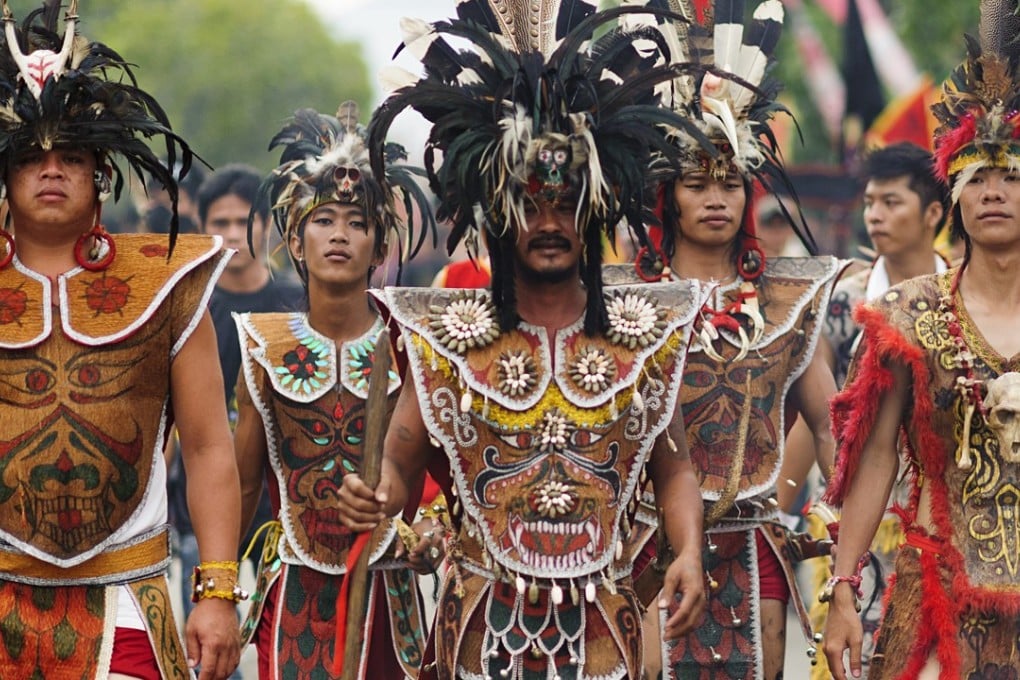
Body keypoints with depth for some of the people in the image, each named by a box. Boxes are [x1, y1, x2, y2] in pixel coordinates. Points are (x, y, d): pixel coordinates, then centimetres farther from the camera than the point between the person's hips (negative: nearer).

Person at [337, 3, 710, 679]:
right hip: (484, 623, -1)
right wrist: (376, 498, -24)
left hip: (600, 623, 1)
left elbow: (673, 468, 8)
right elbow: (400, 463, -1)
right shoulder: (449, 337, 2)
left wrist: (689, 551, -10)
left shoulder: (643, 334, 5)